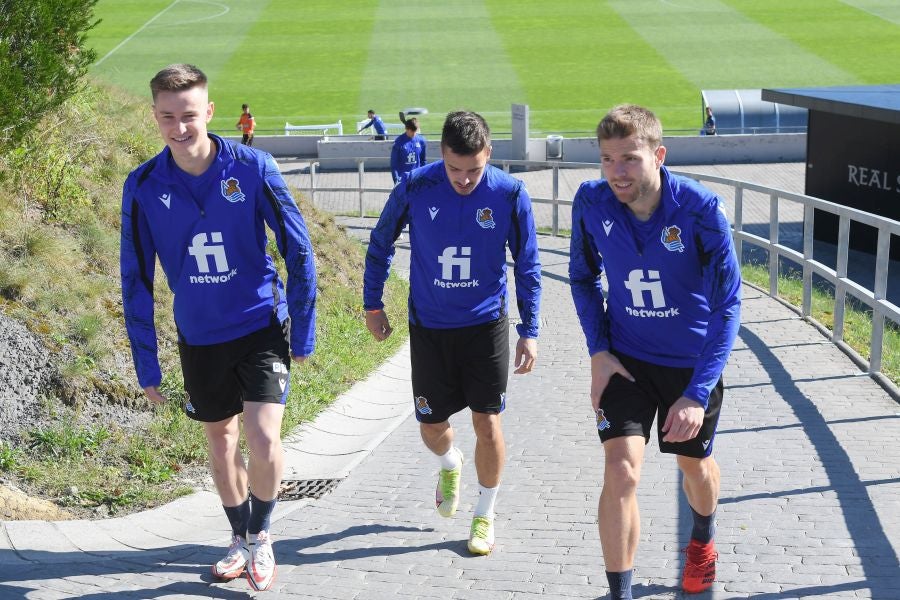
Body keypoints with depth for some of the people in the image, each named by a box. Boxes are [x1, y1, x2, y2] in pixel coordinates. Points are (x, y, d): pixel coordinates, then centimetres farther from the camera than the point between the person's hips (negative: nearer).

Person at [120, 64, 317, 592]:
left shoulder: (254, 168, -15)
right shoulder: (143, 186, -10)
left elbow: (299, 251, -6)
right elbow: (136, 279, -2)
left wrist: (303, 332, -5)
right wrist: (146, 364, -1)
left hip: (261, 326, -3)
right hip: (199, 337, 3)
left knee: (263, 440, -15)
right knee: (221, 440, 16)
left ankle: (261, 535, 14)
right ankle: (241, 539, 39)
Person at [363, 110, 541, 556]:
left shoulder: (510, 194, -13)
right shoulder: (415, 188, -13)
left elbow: (527, 266, -3)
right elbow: (381, 243, 3)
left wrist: (529, 331, -4)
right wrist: (372, 305, 7)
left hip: (486, 323, -1)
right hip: (428, 327, 1)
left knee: (487, 423, -1)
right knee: (431, 427, 7)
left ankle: (485, 515, 20)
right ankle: (450, 464, 44)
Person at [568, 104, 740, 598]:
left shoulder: (700, 210, -26)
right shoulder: (591, 203, -17)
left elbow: (727, 304, -22)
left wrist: (698, 393, -28)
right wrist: (598, 351, -8)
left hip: (693, 362, -1)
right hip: (625, 359, 1)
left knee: (694, 463, 20)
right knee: (621, 471, -15)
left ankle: (702, 540, 54)